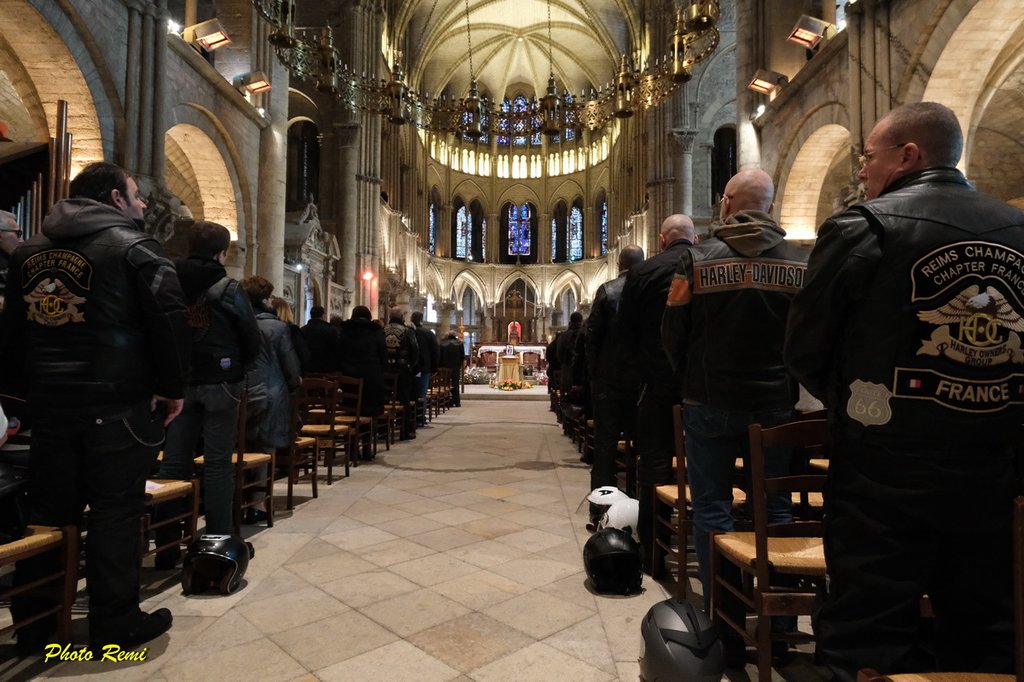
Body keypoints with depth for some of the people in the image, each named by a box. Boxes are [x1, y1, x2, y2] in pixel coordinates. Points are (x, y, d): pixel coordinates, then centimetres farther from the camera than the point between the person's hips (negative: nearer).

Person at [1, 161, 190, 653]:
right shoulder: (133, 245, -7)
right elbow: (169, 320, -15)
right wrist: (172, 386, -7)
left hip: (50, 403, 6)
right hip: (118, 404, -6)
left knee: (49, 511, 16)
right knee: (115, 514, 2)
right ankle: (115, 625, 13)